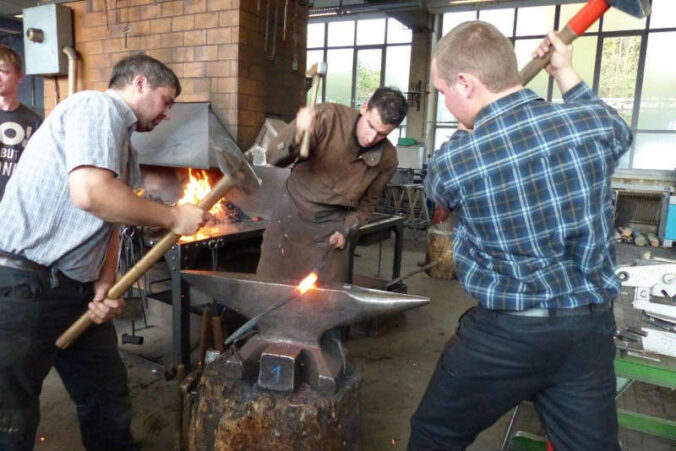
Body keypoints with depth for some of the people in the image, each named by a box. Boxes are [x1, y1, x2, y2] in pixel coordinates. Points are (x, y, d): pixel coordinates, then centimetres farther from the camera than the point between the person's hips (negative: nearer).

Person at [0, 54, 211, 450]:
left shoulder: (122, 143, 18)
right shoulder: (99, 107, -11)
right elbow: (91, 193, -28)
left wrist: (105, 286, -2)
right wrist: (173, 218, -16)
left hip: (75, 291, 9)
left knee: (108, 399, 17)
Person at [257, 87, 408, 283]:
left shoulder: (387, 159, -9)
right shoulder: (328, 117, -18)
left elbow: (367, 203, 6)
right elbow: (273, 157, -22)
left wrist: (346, 230, -9)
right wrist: (298, 135, -41)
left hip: (331, 227, 1)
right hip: (292, 214, -1)